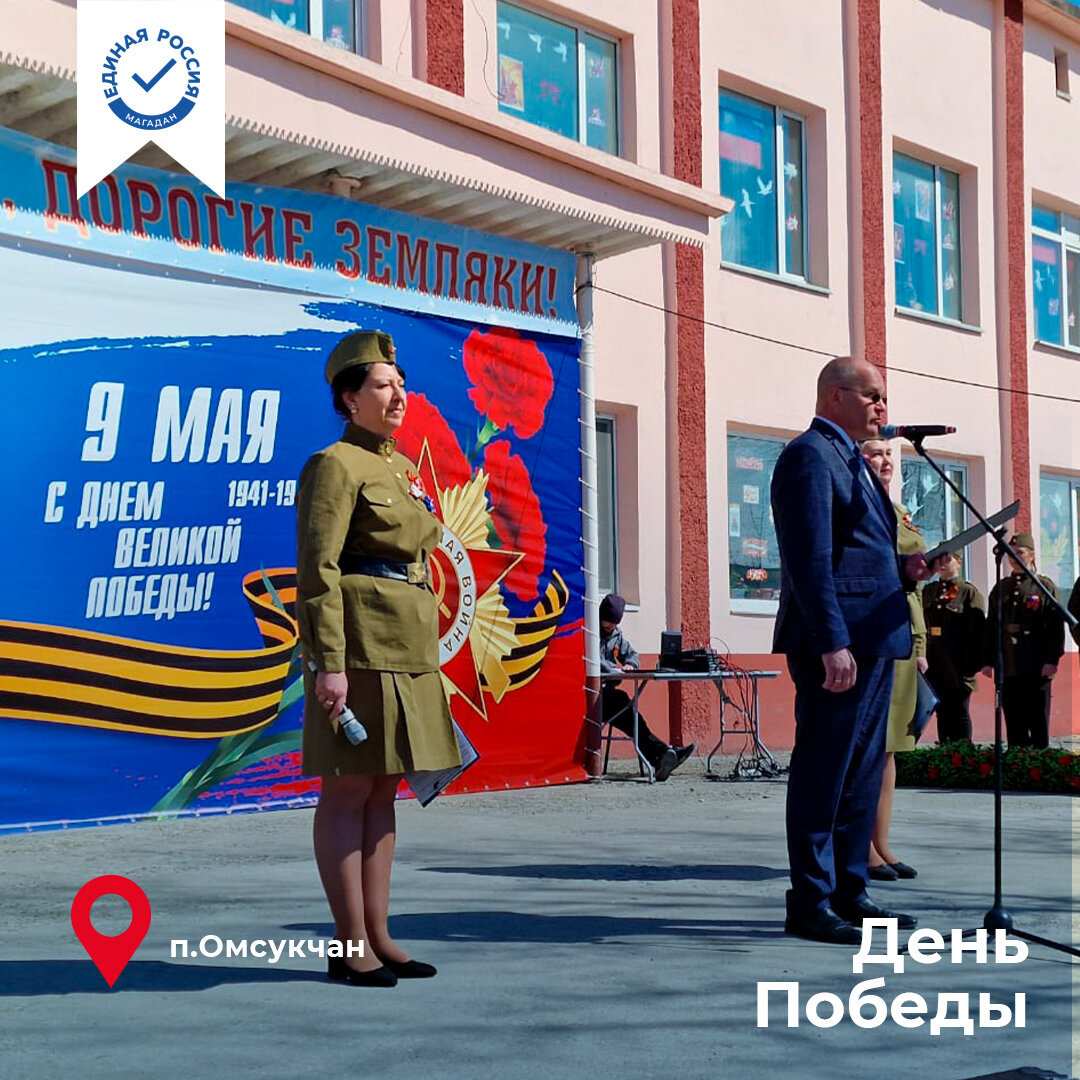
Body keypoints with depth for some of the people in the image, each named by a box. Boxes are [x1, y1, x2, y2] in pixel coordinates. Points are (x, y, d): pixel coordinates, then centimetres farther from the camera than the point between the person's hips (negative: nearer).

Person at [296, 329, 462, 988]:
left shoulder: (402, 468, 18)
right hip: (362, 643, -9)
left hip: (409, 647, 9)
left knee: (384, 789, 10)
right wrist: (329, 661, -22)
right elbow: (318, 570, -15)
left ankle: (379, 936, 16)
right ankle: (351, 947, 3)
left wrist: (427, 658, 21)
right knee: (350, 790, -3)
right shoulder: (336, 466, -8)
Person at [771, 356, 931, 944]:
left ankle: (849, 892, 20)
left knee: (864, 770, 13)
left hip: (874, 641, 10)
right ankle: (809, 904, 1)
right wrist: (832, 643, -23)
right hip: (837, 640, -10)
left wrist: (902, 568, 9)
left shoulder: (850, 461, 23)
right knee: (822, 771, -5)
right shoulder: (809, 455, -9)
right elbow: (810, 559, -18)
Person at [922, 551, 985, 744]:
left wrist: (971, 665, -14)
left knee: (959, 713, 1)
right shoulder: (928, 591, 13)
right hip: (935, 666, 5)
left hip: (958, 668, -5)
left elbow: (977, 632, -8)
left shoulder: (969, 592, -2)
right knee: (942, 713, 9)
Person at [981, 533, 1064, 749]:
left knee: (1038, 721, 0)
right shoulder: (1000, 589, 13)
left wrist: (1052, 660, -13)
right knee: (1014, 723, 5)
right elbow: (990, 626, 12)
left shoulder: (1045, 586, 1)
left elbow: (1056, 626, -5)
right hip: (1008, 668, 4)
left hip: (1037, 668, -4)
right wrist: (987, 661, 6)